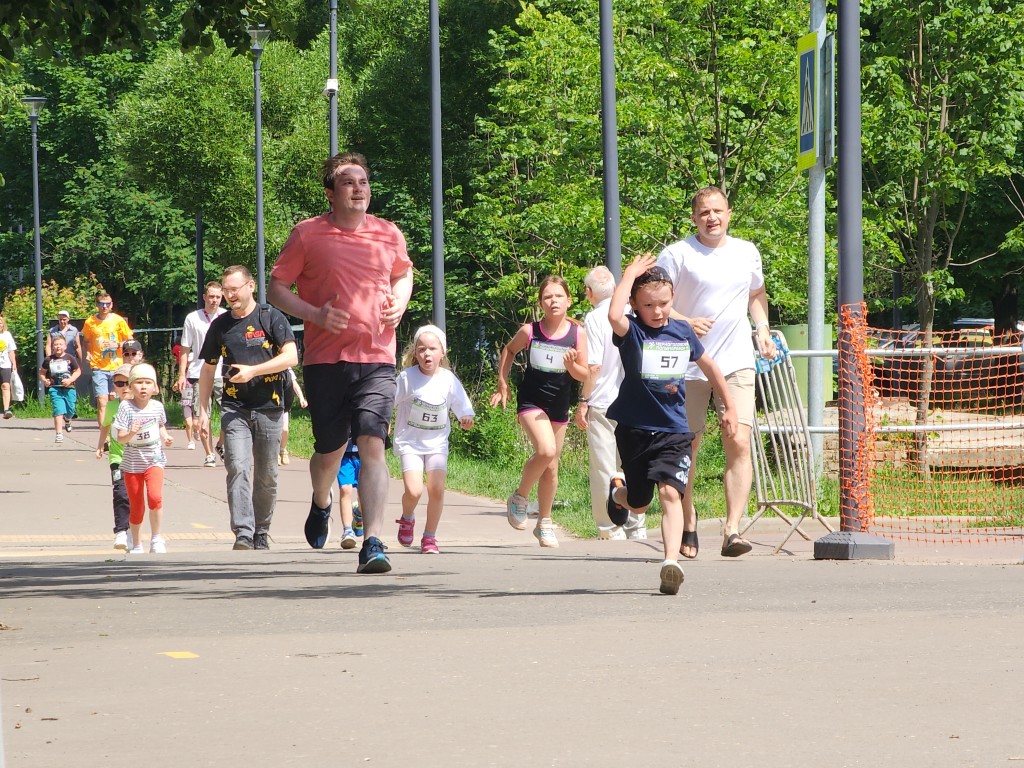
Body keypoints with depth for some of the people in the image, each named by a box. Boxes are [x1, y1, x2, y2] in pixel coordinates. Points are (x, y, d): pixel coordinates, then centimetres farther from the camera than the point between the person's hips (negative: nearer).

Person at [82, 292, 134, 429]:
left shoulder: (118, 320, 0)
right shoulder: (90, 322, 2)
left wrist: (117, 345, -13)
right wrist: (88, 353, 0)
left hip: (117, 367, 1)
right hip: (99, 368, -1)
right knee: (102, 402, -12)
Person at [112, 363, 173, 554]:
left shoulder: (157, 407, -2)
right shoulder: (126, 407, -11)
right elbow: (120, 438, -14)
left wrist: (165, 437, 2)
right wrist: (131, 433, -34)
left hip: (154, 460, 0)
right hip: (132, 463, 0)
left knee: (155, 496, -24)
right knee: (136, 508, 7)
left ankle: (156, 539, -9)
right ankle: (136, 545, 26)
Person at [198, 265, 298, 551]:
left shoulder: (271, 318, 0)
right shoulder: (220, 325, 10)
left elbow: (291, 357, -9)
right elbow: (208, 369, 17)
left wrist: (252, 371, -16)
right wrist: (203, 411, 12)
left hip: (269, 408, -1)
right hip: (234, 409, 1)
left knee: (266, 476, 6)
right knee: (238, 467, -17)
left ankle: (261, 533, 21)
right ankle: (243, 534, -24)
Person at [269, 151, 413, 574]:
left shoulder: (389, 235, 8)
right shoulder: (307, 235, -1)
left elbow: (403, 272, 28)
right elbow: (277, 288, 3)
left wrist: (399, 302, 6)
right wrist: (315, 314, -13)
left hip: (377, 359, 1)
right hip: (325, 360, -1)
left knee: (372, 443, -15)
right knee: (330, 449, 10)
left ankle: (373, 543, -19)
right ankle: (321, 504, 45)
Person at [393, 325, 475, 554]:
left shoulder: (449, 380, -7)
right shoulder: (407, 377, -12)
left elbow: (465, 414, -3)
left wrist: (467, 420, -23)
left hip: (437, 443, 2)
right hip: (409, 442, -2)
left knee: (436, 490, -10)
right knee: (413, 491, -16)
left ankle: (429, 537, 10)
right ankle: (407, 519, 18)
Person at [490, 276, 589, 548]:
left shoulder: (577, 334, -7)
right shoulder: (530, 331, -10)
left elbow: (584, 375, -3)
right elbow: (509, 350, 11)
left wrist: (572, 366, -24)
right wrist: (502, 384, 9)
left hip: (559, 405, 3)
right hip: (531, 401, -3)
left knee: (551, 467, 11)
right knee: (546, 451, -26)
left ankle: (544, 524, 26)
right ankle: (519, 497, -2)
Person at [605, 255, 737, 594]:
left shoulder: (683, 332, 3)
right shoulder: (632, 333, -9)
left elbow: (708, 366, 19)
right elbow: (614, 315, -34)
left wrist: (729, 406, 22)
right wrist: (629, 276, -23)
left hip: (674, 430, 1)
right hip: (635, 429, -1)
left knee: (670, 492, -18)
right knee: (639, 505, 13)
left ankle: (671, 562, -24)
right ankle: (619, 489, 49)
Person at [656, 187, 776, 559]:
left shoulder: (747, 253, 11)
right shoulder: (676, 255, -3)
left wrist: (762, 328, 13)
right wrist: (685, 322, -20)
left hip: (736, 364, 2)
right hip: (689, 366, -2)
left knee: (739, 443, -13)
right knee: (685, 448, 4)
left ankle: (732, 530, -17)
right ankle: (688, 525, 23)